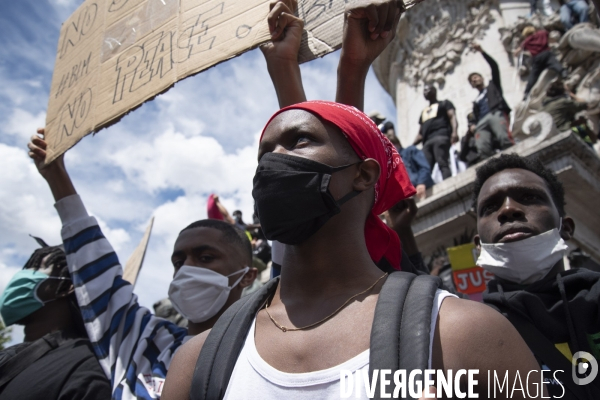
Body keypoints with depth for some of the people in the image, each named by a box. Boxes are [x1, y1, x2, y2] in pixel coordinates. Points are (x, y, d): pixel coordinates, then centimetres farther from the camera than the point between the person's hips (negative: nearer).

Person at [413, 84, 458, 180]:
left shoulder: (444, 103, 20)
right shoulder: (423, 112, 36)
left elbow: (452, 117, 2)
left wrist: (454, 132, -18)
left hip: (441, 136, -6)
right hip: (427, 141, 6)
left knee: (443, 164, -24)